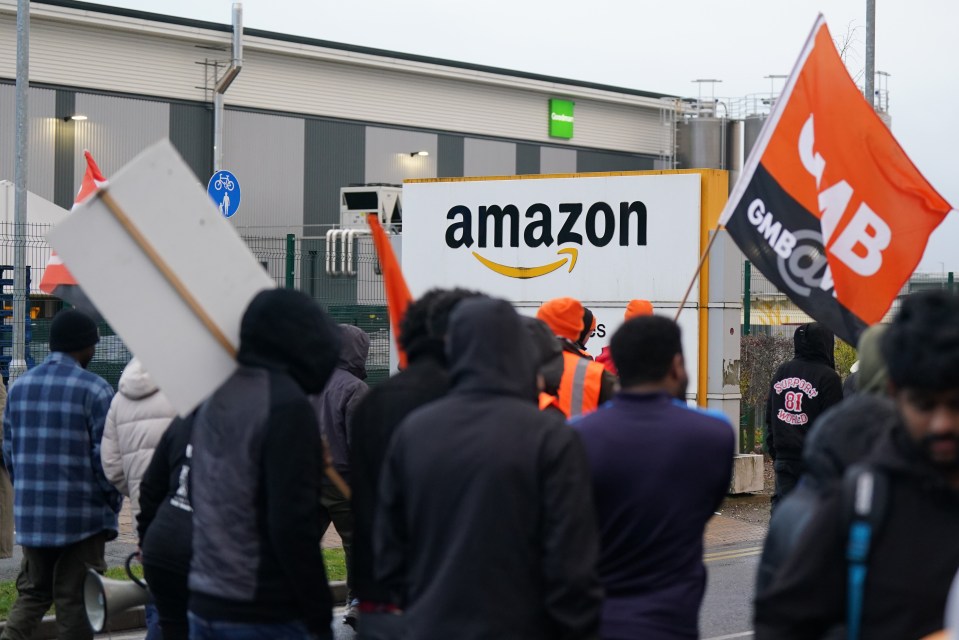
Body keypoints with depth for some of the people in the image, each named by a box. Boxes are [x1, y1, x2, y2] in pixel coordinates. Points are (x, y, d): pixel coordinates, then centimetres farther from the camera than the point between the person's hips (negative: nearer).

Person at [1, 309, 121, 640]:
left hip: (30, 513, 5)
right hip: (82, 514, -5)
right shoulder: (94, 389, -10)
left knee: (31, 593, 15)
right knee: (73, 600, 1)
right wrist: (112, 503, 1)